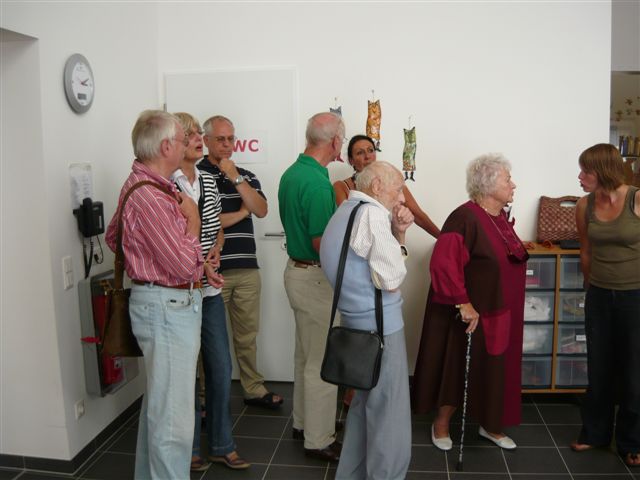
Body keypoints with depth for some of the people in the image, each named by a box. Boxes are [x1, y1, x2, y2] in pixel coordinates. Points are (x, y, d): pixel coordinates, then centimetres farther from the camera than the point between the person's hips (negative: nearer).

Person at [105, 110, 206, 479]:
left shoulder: (141, 184, 11)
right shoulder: (149, 196, -22)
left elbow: (112, 236, 21)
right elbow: (186, 265, -23)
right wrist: (192, 221, -8)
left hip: (164, 302, 11)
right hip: (168, 306, -11)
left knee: (158, 403, 22)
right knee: (173, 415, -3)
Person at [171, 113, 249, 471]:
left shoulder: (208, 180, 10)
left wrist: (215, 250, -1)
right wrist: (197, 265, -17)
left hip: (210, 288, 6)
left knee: (221, 368, 11)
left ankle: (222, 446, 28)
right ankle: (188, 449, 27)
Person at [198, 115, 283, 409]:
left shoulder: (246, 176, 14)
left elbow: (261, 210, -2)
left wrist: (236, 178, -11)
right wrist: (241, 213, -1)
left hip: (247, 269, 5)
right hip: (211, 271, -5)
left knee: (247, 334, 14)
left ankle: (254, 389, 26)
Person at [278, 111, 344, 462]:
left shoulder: (291, 173, 7)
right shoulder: (317, 182, -23)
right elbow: (322, 243, -25)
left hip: (297, 269, 10)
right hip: (315, 277, -10)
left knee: (305, 354, 21)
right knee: (321, 361, 2)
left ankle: (303, 422, 36)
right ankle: (319, 440, 15)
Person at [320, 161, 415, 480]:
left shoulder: (345, 211, 15)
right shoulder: (373, 214, -16)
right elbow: (391, 281, -18)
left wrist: (397, 233, 2)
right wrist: (398, 236, -2)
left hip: (358, 322, 10)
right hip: (379, 324, -10)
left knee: (365, 402, 22)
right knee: (390, 414, 2)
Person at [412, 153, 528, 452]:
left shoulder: (501, 219, 7)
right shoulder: (466, 217, -21)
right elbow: (443, 263, -29)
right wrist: (463, 303, -27)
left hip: (500, 315, 8)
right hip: (472, 314, -8)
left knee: (494, 370, 17)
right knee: (459, 369, 6)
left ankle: (489, 425, 35)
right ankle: (441, 424, 26)